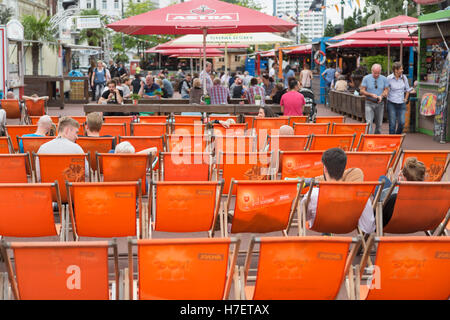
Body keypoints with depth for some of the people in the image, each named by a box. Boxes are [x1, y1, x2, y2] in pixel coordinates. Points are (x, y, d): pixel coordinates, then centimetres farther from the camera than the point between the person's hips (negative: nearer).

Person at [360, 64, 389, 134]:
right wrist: (371, 95, -18)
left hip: (380, 103, 2)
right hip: (369, 103, -2)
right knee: (369, 123, -13)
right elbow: (362, 91, -3)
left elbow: (386, 90, 6)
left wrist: (381, 96, -15)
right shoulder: (366, 78, -3)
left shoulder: (384, 79, 2)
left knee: (379, 124, 8)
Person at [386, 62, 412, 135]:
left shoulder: (404, 77, 3)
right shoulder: (389, 78, -9)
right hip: (391, 104, -3)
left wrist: (406, 99, 10)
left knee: (402, 123, -3)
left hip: (401, 104, 3)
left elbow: (407, 89, 15)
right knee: (392, 124, -2)